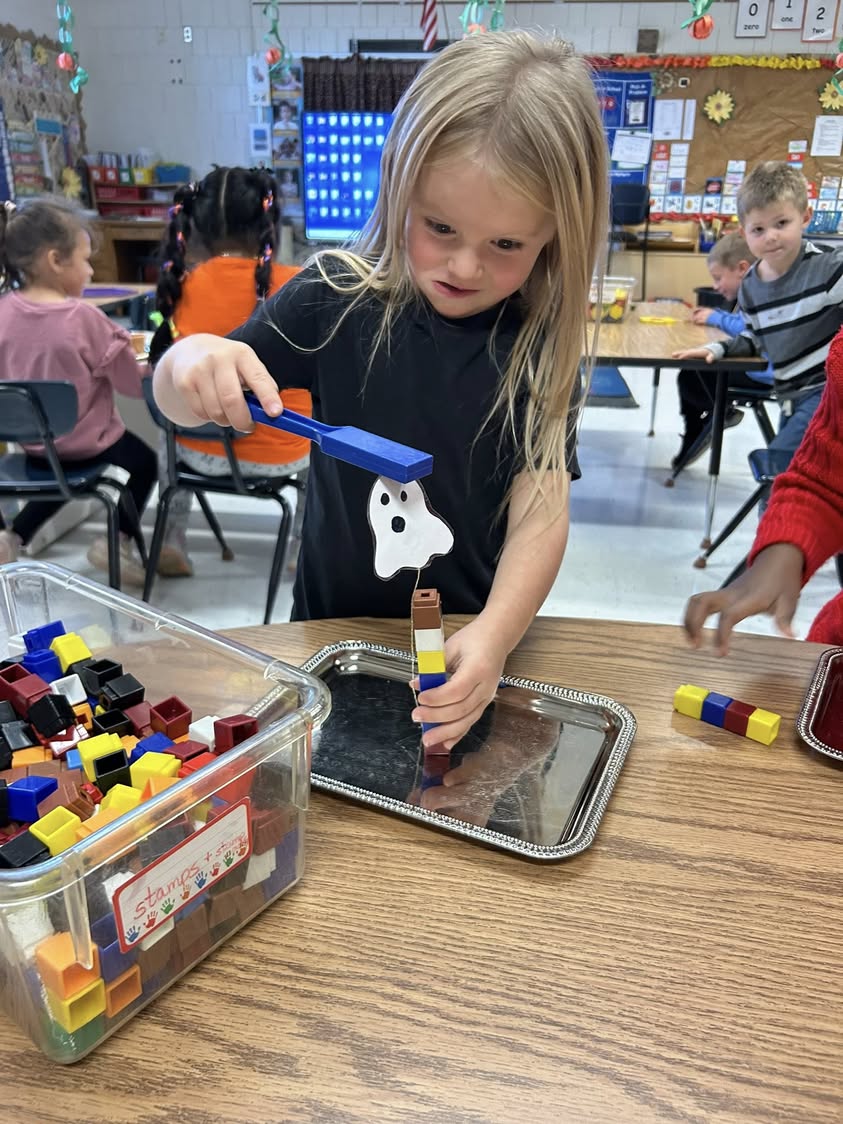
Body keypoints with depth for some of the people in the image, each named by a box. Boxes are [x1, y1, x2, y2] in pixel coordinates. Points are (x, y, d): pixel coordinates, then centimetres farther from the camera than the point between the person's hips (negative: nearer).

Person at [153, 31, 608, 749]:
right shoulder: (338, 297, -12)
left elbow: (542, 509, -16)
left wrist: (494, 637, -33)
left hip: (472, 644, 0)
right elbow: (180, 407, -4)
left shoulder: (542, 345, -12)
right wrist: (192, 362, -27)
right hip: (334, 629, 1)